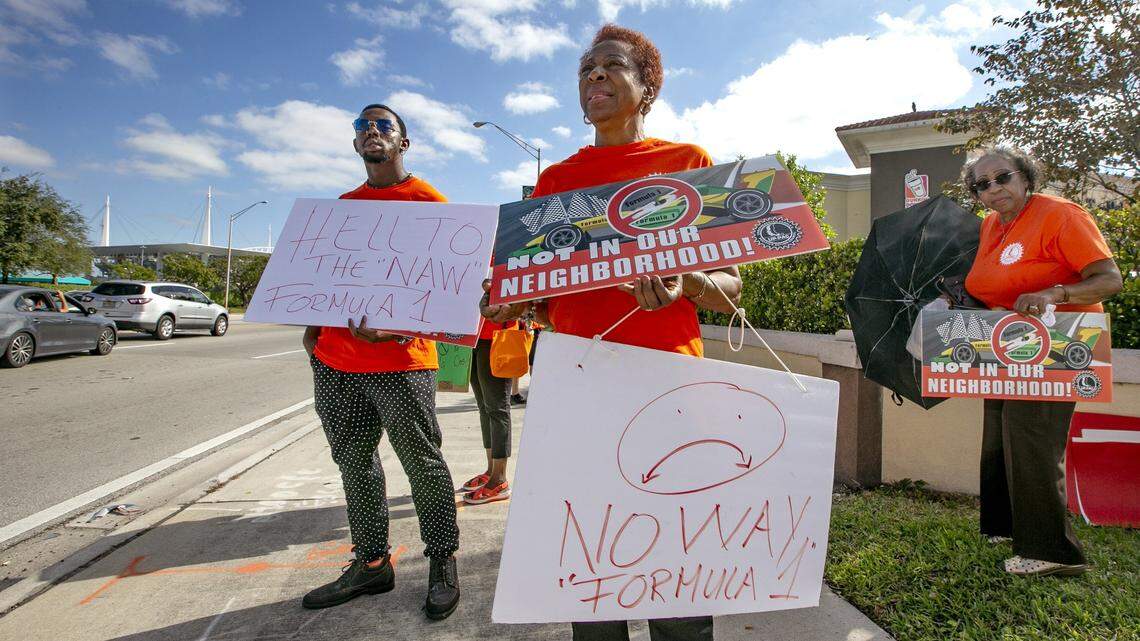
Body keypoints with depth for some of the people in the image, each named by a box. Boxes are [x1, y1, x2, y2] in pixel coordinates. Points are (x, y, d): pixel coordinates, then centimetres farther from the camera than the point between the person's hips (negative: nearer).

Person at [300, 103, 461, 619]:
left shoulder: (428, 201, -1)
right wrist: (314, 331, 11)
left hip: (399, 358, -6)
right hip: (335, 360, 7)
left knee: (422, 462, 1)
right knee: (354, 461, 12)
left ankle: (442, 563, 18)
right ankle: (371, 564, 26)